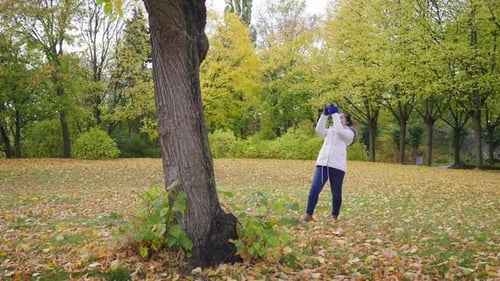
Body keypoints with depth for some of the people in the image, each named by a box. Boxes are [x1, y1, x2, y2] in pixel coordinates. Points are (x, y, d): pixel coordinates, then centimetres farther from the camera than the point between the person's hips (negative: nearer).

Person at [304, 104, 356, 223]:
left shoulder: (349, 133, 9)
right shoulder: (330, 130, 25)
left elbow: (340, 131, -11)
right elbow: (319, 129, 10)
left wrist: (334, 114, -7)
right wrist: (325, 114, 3)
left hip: (337, 165, -3)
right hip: (322, 163, 3)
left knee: (336, 192, 6)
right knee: (314, 188, -10)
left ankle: (335, 216, 21)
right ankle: (308, 214, -7)